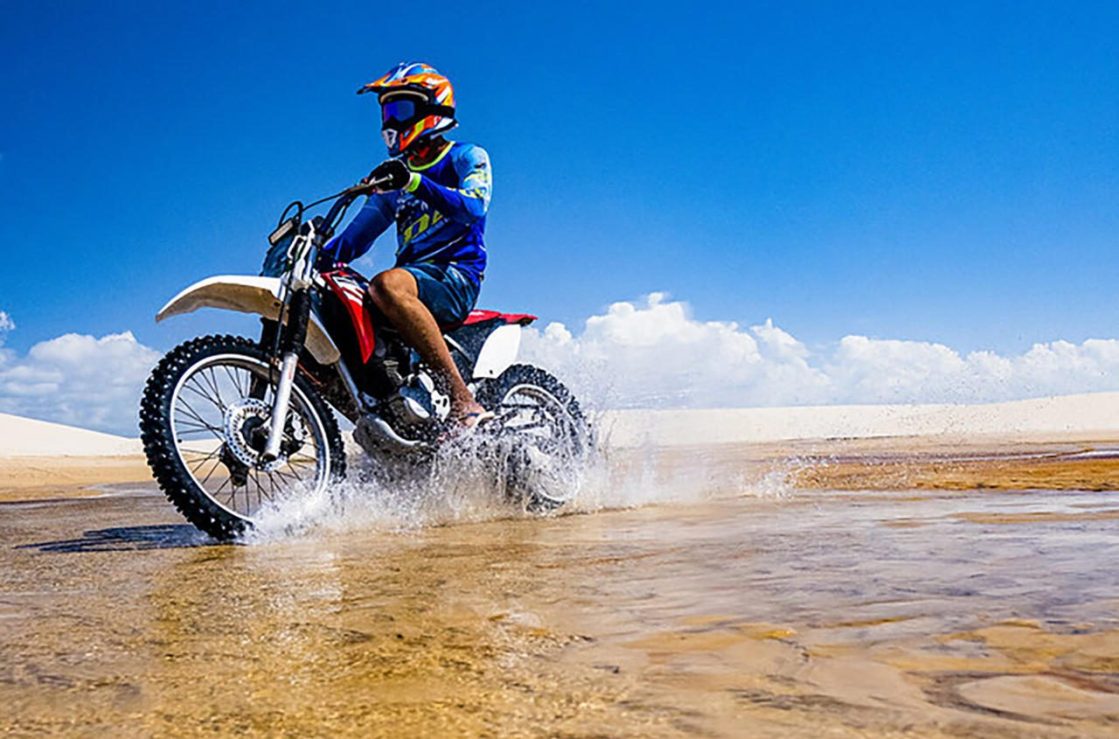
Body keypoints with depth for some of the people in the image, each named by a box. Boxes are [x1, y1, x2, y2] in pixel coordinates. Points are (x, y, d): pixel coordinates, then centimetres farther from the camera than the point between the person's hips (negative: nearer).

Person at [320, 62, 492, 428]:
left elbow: (474, 208, -16)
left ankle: (464, 401, -39)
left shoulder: (468, 157, 6)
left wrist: (414, 182, -28)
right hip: (413, 274, 7)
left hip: (456, 276, -7)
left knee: (387, 285, -39)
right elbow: (356, 236, 24)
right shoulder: (394, 174, 25)